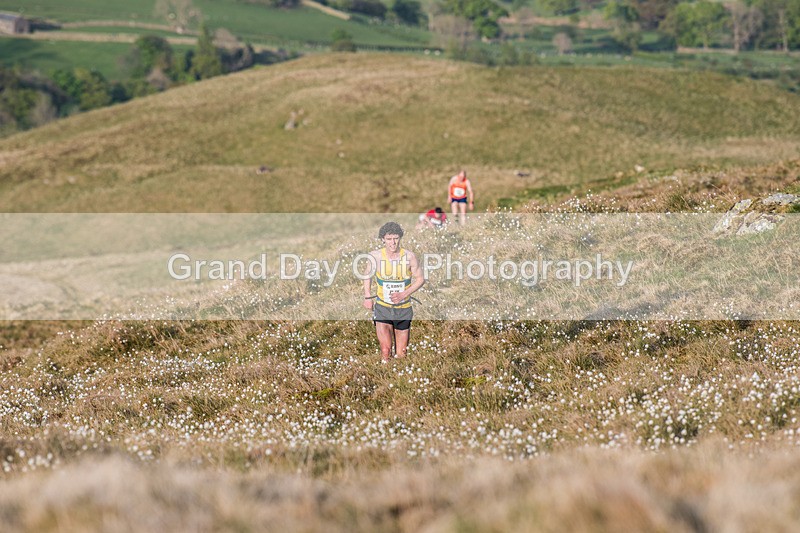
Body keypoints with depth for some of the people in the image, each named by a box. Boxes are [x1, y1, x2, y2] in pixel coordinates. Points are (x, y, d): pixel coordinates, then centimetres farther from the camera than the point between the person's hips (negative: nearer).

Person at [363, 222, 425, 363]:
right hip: (382, 308, -1)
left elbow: (420, 279, -1)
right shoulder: (375, 256, -9)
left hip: (403, 308, 1)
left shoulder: (409, 256, -10)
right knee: (385, 352, -15)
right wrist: (368, 297, 6)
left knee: (401, 354, 9)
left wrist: (404, 294, -15)